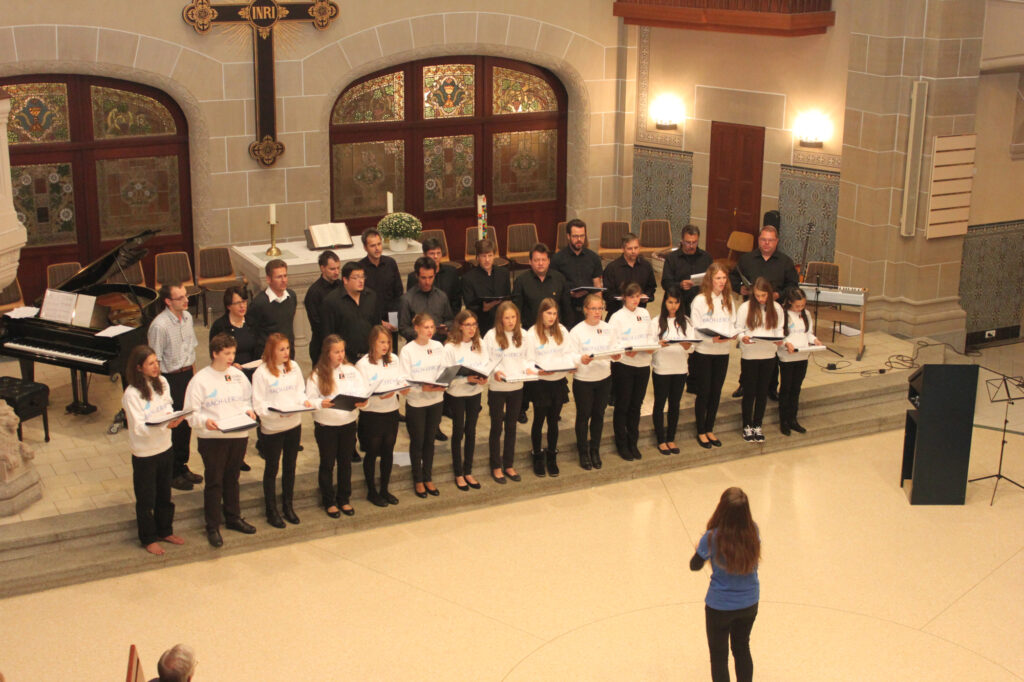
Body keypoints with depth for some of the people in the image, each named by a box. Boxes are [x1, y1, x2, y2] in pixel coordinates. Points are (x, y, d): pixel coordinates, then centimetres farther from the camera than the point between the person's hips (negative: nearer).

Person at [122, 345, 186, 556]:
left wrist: (175, 418, -16)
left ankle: (165, 531, 39)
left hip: (165, 448, 6)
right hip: (144, 453, -6)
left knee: (164, 494, 21)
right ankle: (148, 539, 27)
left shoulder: (162, 383, -2)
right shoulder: (132, 394, -22)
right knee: (146, 499, 10)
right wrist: (164, 425, -37)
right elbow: (138, 428, -23)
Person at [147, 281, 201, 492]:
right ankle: (172, 473, 16)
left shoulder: (187, 317, 3)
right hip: (170, 378, -7)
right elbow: (155, 361, -17)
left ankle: (182, 466, 32)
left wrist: (193, 372, 16)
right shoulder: (159, 326, -21)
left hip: (187, 374, 8)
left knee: (186, 423, 16)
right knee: (172, 426, 3)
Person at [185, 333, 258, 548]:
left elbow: (246, 400, 16)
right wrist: (205, 421, -28)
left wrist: (248, 410, -6)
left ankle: (233, 518, 33)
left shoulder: (238, 375, 6)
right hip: (212, 438, -4)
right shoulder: (200, 380, -9)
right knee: (214, 482, 2)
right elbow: (191, 412, -10)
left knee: (232, 479, 18)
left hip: (238, 435, 5)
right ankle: (212, 526, 11)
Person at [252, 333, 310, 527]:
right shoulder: (261, 373, -13)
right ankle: (271, 511, 17)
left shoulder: (294, 367, 5)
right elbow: (258, 404, -14)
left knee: (290, 467, 15)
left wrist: (304, 401, -8)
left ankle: (288, 507, 28)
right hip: (272, 428, -5)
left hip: (294, 424, 5)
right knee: (272, 469, 6)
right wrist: (276, 412, -28)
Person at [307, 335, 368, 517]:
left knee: (345, 462, 14)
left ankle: (344, 499, 28)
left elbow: (363, 392, -3)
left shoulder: (351, 370, 2)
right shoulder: (316, 375, -7)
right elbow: (309, 399, -9)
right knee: (327, 463, 9)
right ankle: (329, 502, 22)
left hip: (348, 423, 3)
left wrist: (363, 401, -25)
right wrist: (321, 403, -29)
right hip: (325, 425, -3)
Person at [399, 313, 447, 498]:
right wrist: (423, 387, -29)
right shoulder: (407, 350, -11)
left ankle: (428, 478, 27)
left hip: (435, 400, 4)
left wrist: (442, 384, -18)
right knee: (417, 442, 8)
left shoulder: (438, 347, 3)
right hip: (415, 402, -4)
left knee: (430, 441, 15)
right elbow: (405, 380, -14)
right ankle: (418, 480, 22)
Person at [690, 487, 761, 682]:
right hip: (749, 603, 4)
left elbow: (695, 565, -10)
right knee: (742, 649, 26)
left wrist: (699, 548, 10)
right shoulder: (753, 531, -16)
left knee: (719, 656, 17)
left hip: (720, 606, -4)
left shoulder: (712, 538, -27)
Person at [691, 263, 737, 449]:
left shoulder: (728, 299, 7)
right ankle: (701, 432, 14)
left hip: (723, 352, 5)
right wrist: (712, 338, -26)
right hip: (703, 352, -5)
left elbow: (732, 323, 9)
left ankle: (710, 429, 23)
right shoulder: (700, 300, -9)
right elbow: (695, 329, -11)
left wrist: (730, 334, -14)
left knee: (716, 392, 10)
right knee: (704, 392, 2)